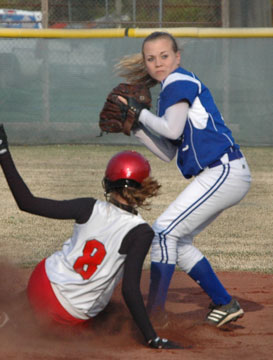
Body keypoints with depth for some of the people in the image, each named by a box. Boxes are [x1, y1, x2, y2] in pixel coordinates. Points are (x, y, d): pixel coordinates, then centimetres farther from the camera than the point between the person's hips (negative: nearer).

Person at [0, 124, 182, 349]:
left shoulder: (90, 209, -9)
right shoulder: (140, 233, -18)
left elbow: (27, 202, -9)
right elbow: (130, 290, -23)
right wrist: (153, 339, -20)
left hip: (45, 280, 5)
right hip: (73, 317, -4)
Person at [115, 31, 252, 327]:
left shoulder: (179, 81, -6)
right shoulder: (170, 91, 20)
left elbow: (172, 129, -20)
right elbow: (168, 153, 17)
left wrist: (141, 113, -5)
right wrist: (135, 127, 11)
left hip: (224, 172, -10)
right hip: (224, 175, 10)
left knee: (164, 230, -12)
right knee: (177, 241, 15)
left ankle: (155, 311, -10)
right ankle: (224, 305, 19)